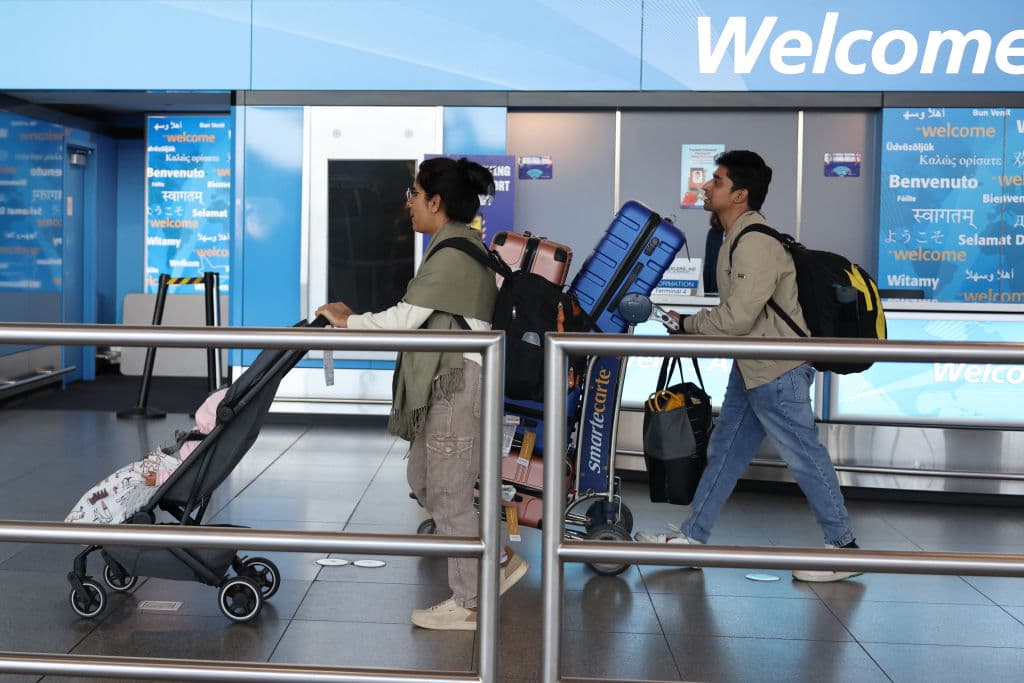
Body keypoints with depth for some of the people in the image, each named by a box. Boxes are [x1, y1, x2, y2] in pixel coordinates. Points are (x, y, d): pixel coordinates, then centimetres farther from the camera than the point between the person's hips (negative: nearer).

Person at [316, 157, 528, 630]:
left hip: (457, 383, -11)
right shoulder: (460, 245, 16)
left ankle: (468, 605, 11)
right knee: (424, 478, 18)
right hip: (445, 383, 11)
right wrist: (356, 320, 18)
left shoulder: (454, 253, -17)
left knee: (448, 494, -2)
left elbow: (406, 318, -19)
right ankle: (501, 559, 26)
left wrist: (348, 321, -5)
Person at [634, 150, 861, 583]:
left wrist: (688, 326, -12)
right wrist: (693, 326, 7)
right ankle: (691, 537, 23)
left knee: (803, 457, 0)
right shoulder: (738, 235, 11)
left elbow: (737, 318, -26)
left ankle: (844, 547, 13)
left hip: (778, 371, -10)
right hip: (751, 368, 10)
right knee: (725, 452, 14)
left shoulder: (756, 243, -22)